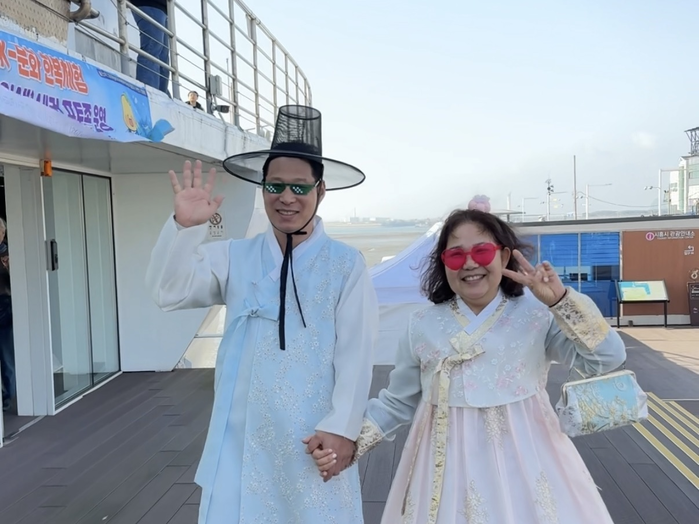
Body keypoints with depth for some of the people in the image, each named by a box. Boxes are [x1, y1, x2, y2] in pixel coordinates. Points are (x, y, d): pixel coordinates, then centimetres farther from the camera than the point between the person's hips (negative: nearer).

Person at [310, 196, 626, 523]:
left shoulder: (537, 313, -6)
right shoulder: (423, 324, -1)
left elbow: (608, 358, -11)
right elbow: (398, 402, 5)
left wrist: (561, 301, -21)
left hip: (524, 459, -1)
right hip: (447, 464, 2)